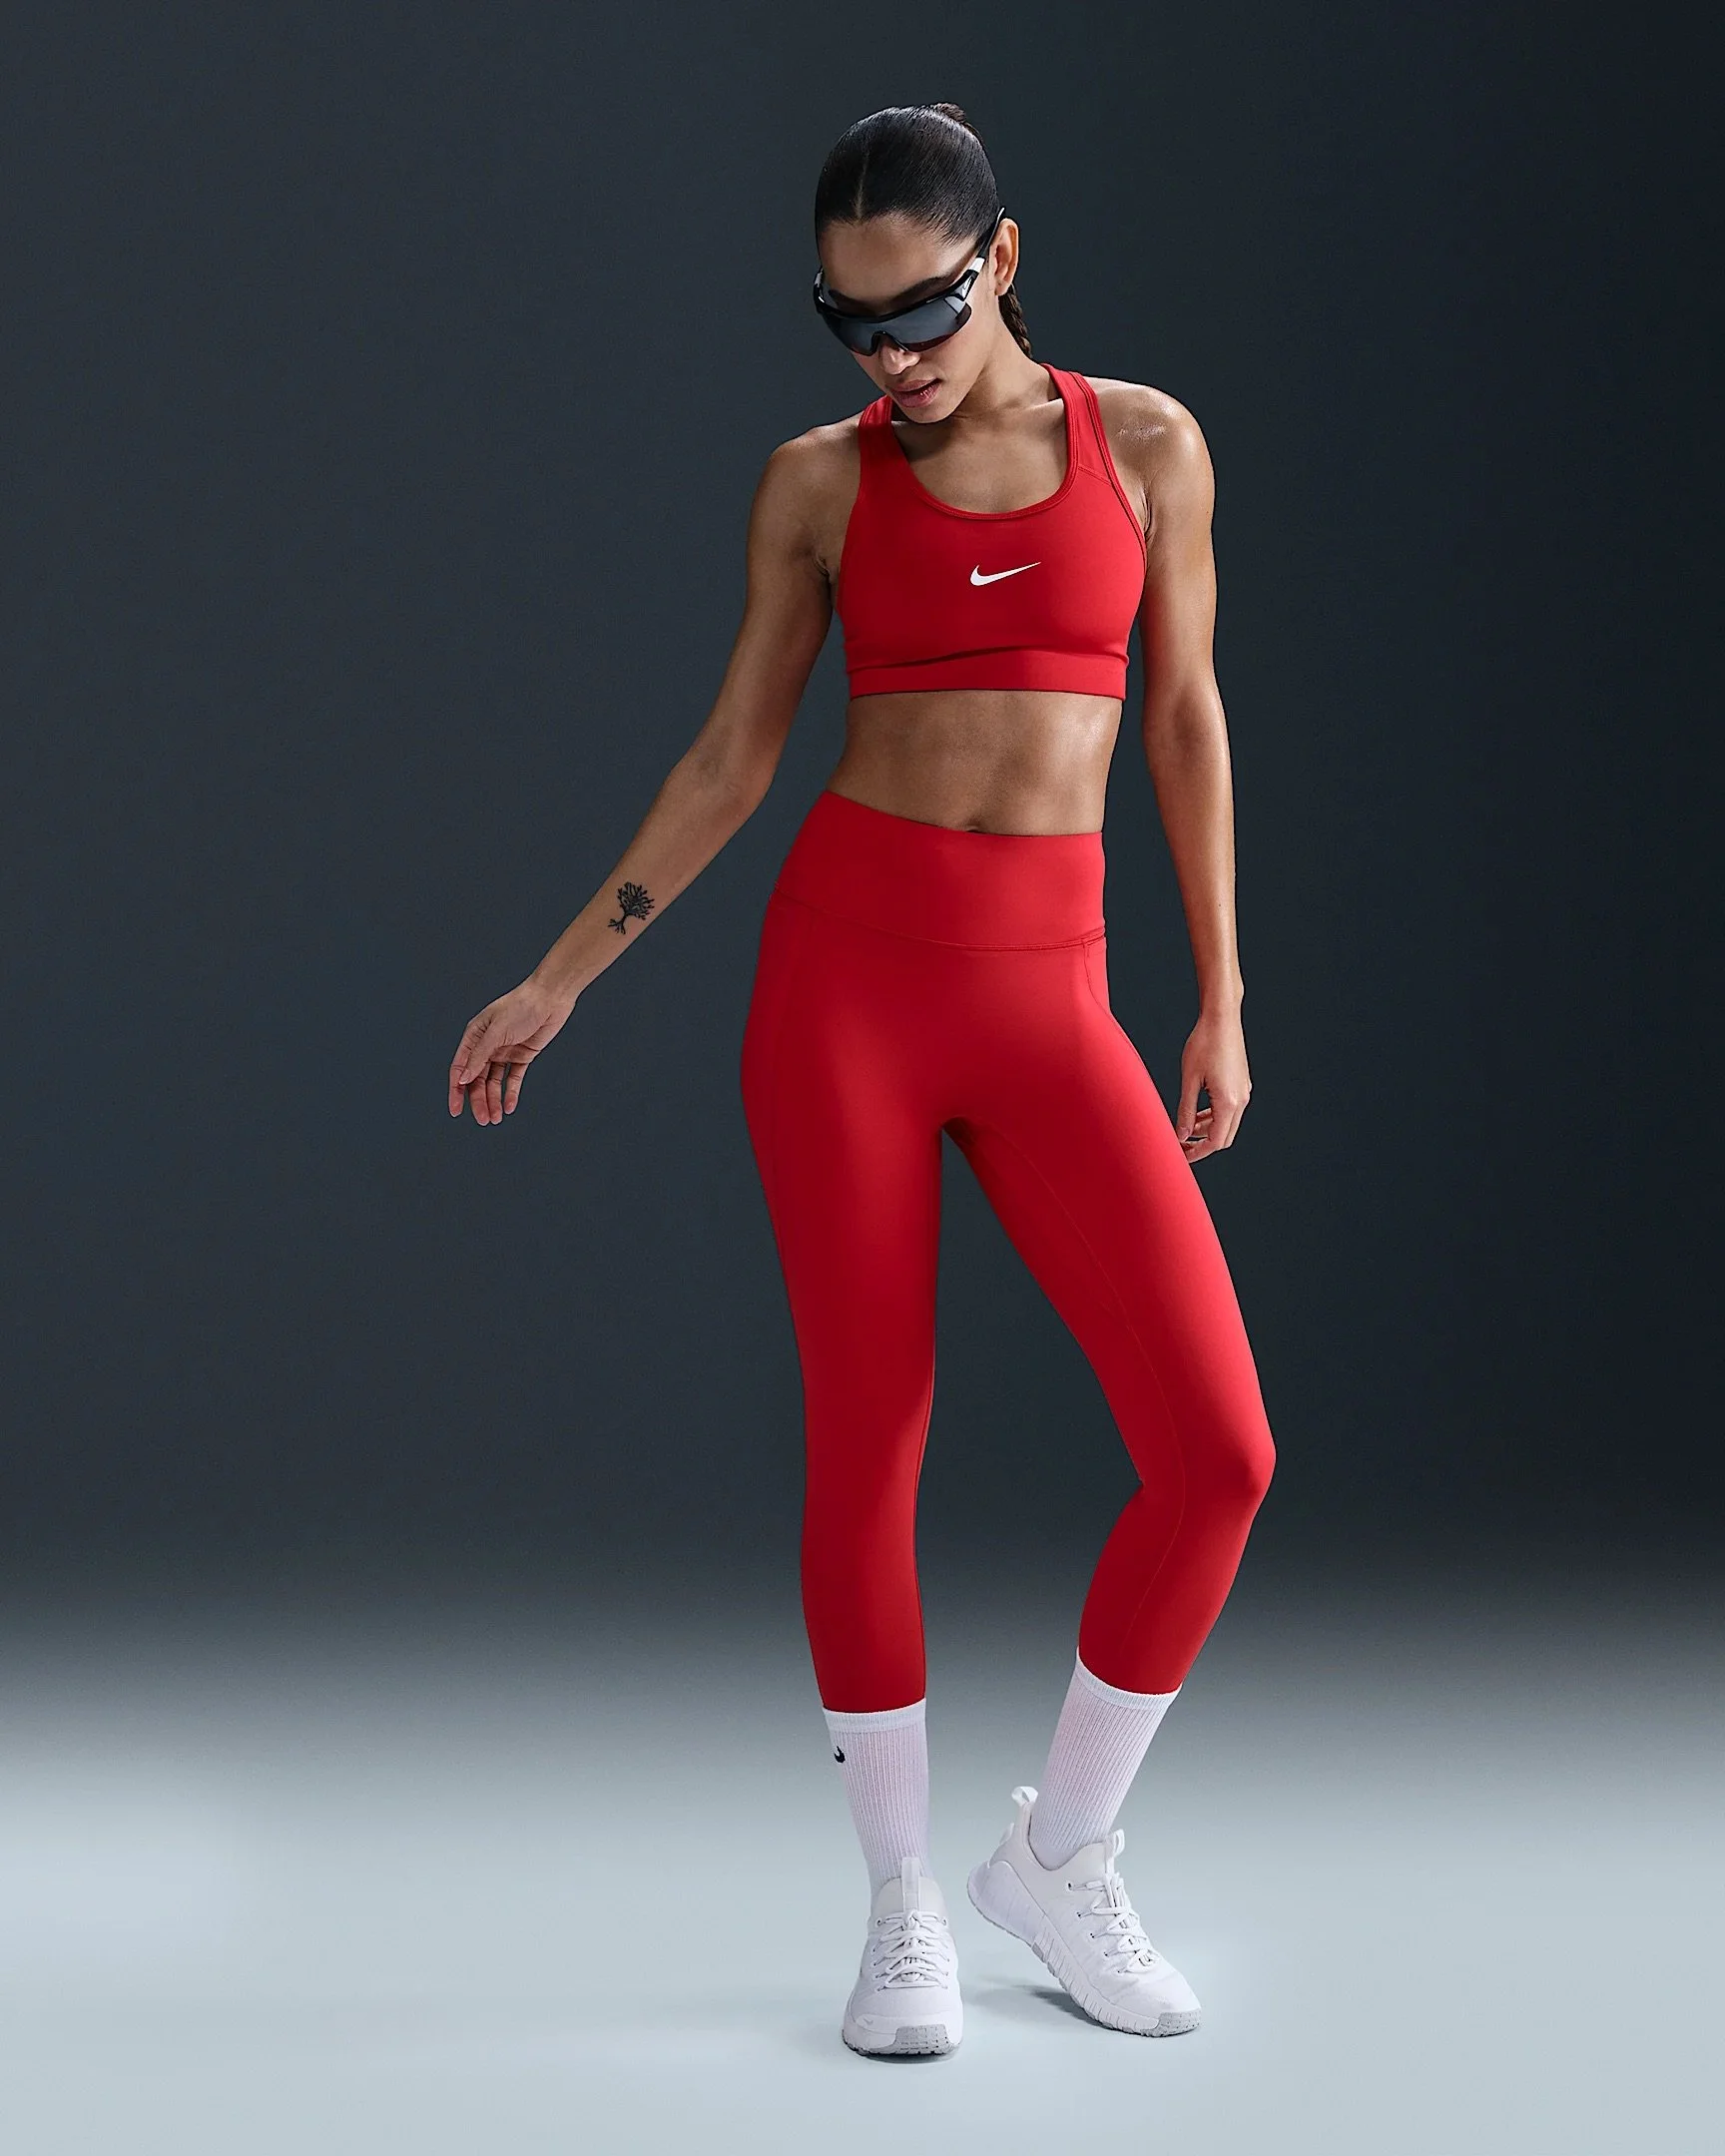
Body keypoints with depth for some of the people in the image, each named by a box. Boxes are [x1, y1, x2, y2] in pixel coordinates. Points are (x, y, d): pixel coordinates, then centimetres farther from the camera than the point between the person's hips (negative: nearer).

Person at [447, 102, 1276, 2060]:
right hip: (845, 967, -1)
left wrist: (1220, 1003, 9)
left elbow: (1184, 724, 10)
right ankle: (902, 1909, 19)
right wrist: (559, 979, 9)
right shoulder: (821, 481, 5)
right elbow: (731, 755, 10)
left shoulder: (1146, 441, 6)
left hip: (1046, 1002, 1)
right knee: (866, 1446, 1)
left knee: (1219, 1452, -9)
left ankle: (1061, 1856, 13)